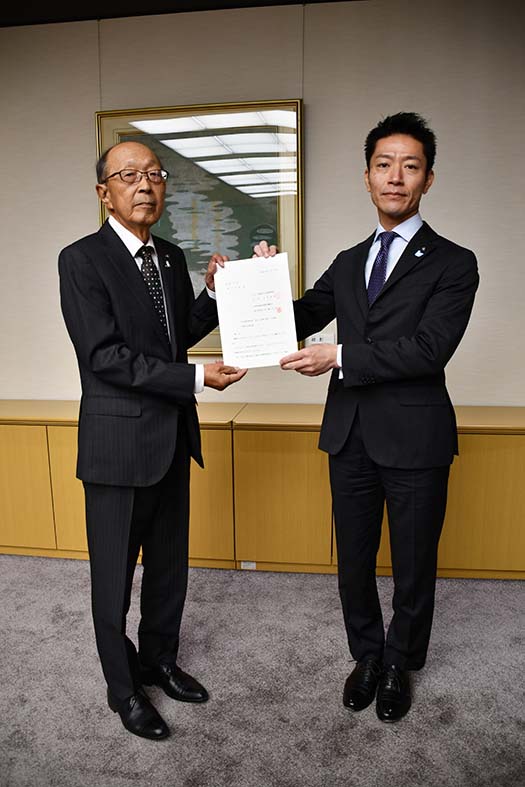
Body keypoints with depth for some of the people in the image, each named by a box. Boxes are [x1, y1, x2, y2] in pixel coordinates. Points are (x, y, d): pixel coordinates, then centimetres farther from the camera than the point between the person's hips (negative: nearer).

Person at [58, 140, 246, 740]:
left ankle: (158, 661, 43)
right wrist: (196, 377, -20)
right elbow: (105, 356, -19)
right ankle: (124, 689, 34)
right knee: (115, 577, 11)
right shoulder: (82, 260, -11)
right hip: (119, 443, -6)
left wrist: (214, 293, -2)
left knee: (169, 566, 20)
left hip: (173, 440, 7)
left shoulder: (172, 257, 9)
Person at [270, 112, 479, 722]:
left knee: (413, 564, 13)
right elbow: (301, 320, 9)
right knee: (353, 561, 16)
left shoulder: (452, 264, -4)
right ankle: (367, 656, 40)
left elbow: (429, 348, -17)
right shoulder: (347, 263, 13)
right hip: (351, 436, 4)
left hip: (415, 439, -4)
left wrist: (340, 358, -20)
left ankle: (400, 666, 38)